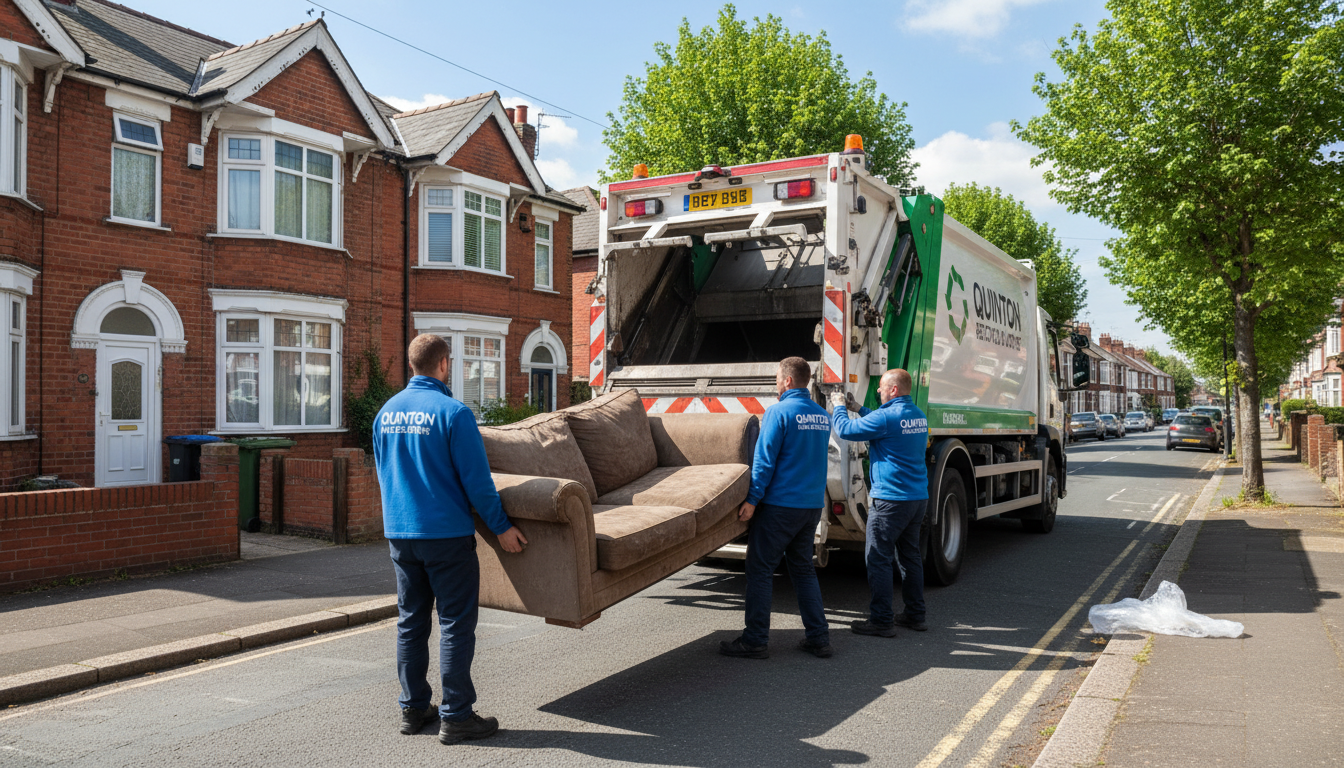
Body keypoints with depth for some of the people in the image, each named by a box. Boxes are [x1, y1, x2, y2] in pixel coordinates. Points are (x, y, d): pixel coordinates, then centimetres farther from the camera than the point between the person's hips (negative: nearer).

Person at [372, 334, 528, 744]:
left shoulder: (386, 412, 8)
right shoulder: (453, 412, -13)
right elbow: (476, 480, -13)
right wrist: (501, 527, -4)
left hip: (399, 532, 7)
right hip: (446, 531, -7)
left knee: (411, 621, 13)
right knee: (456, 623, 0)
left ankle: (413, 709, 21)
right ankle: (456, 716, 4)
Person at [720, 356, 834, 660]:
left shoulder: (778, 412, -11)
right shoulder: (823, 416, 11)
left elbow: (765, 460, -16)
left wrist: (752, 499, -13)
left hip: (779, 504, -7)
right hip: (813, 505, 7)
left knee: (760, 570, 1)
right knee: (804, 569, 16)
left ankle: (756, 640, 4)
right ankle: (818, 638, 16)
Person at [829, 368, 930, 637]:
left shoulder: (887, 417, -17)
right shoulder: (919, 416, 11)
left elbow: (845, 430, -10)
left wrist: (839, 407, 7)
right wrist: (857, 408, 26)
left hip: (891, 499, -9)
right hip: (919, 497, 9)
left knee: (878, 558, -2)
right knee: (910, 556, 17)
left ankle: (882, 620, 1)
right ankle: (915, 615, 24)